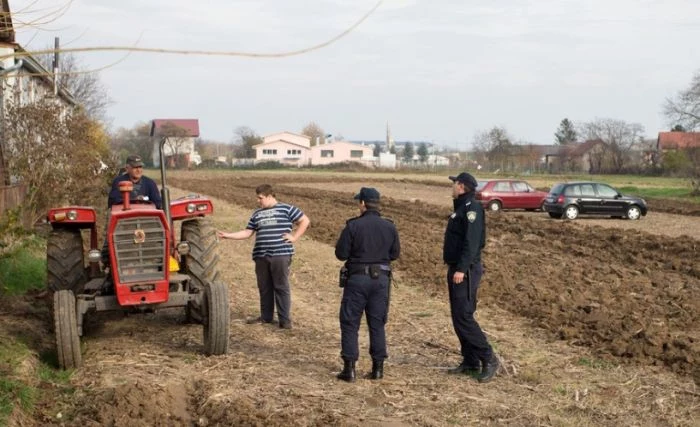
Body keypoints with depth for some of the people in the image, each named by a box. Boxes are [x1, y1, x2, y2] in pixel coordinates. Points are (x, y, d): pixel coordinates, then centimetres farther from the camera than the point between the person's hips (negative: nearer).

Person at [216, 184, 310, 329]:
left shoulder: (286, 209, 1)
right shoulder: (257, 214, 16)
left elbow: (305, 221, 3)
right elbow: (247, 233, 15)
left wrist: (294, 237, -4)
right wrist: (227, 235, 6)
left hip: (280, 255, -5)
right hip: (261, 256, 5)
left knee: (281, 287, -4)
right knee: (264, 288, 11)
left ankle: (285, 320, 1)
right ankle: (265, 317, 24)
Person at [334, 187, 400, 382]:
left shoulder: (353, 226, -12)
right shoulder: (389, 227, 0)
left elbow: (341, 254, -10)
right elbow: (395, 253, 8)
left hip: (357, 278, -4)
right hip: (381, 279, 4)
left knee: (350, 323, 5)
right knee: (377, 324, 12)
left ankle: (349, 368, 2)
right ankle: (378, 368, 14)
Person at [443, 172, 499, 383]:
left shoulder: (472, 209, -14)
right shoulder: (461, 209, 16)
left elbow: (472, 243, -23)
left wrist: (461, 269, -28)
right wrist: (454, 268, 17)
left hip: (466, 271, -10)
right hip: (456, 269, 10)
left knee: (463, 316, -12)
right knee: (459, 317, 11)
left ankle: (488, 359, -5)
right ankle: (470, 362, 18)